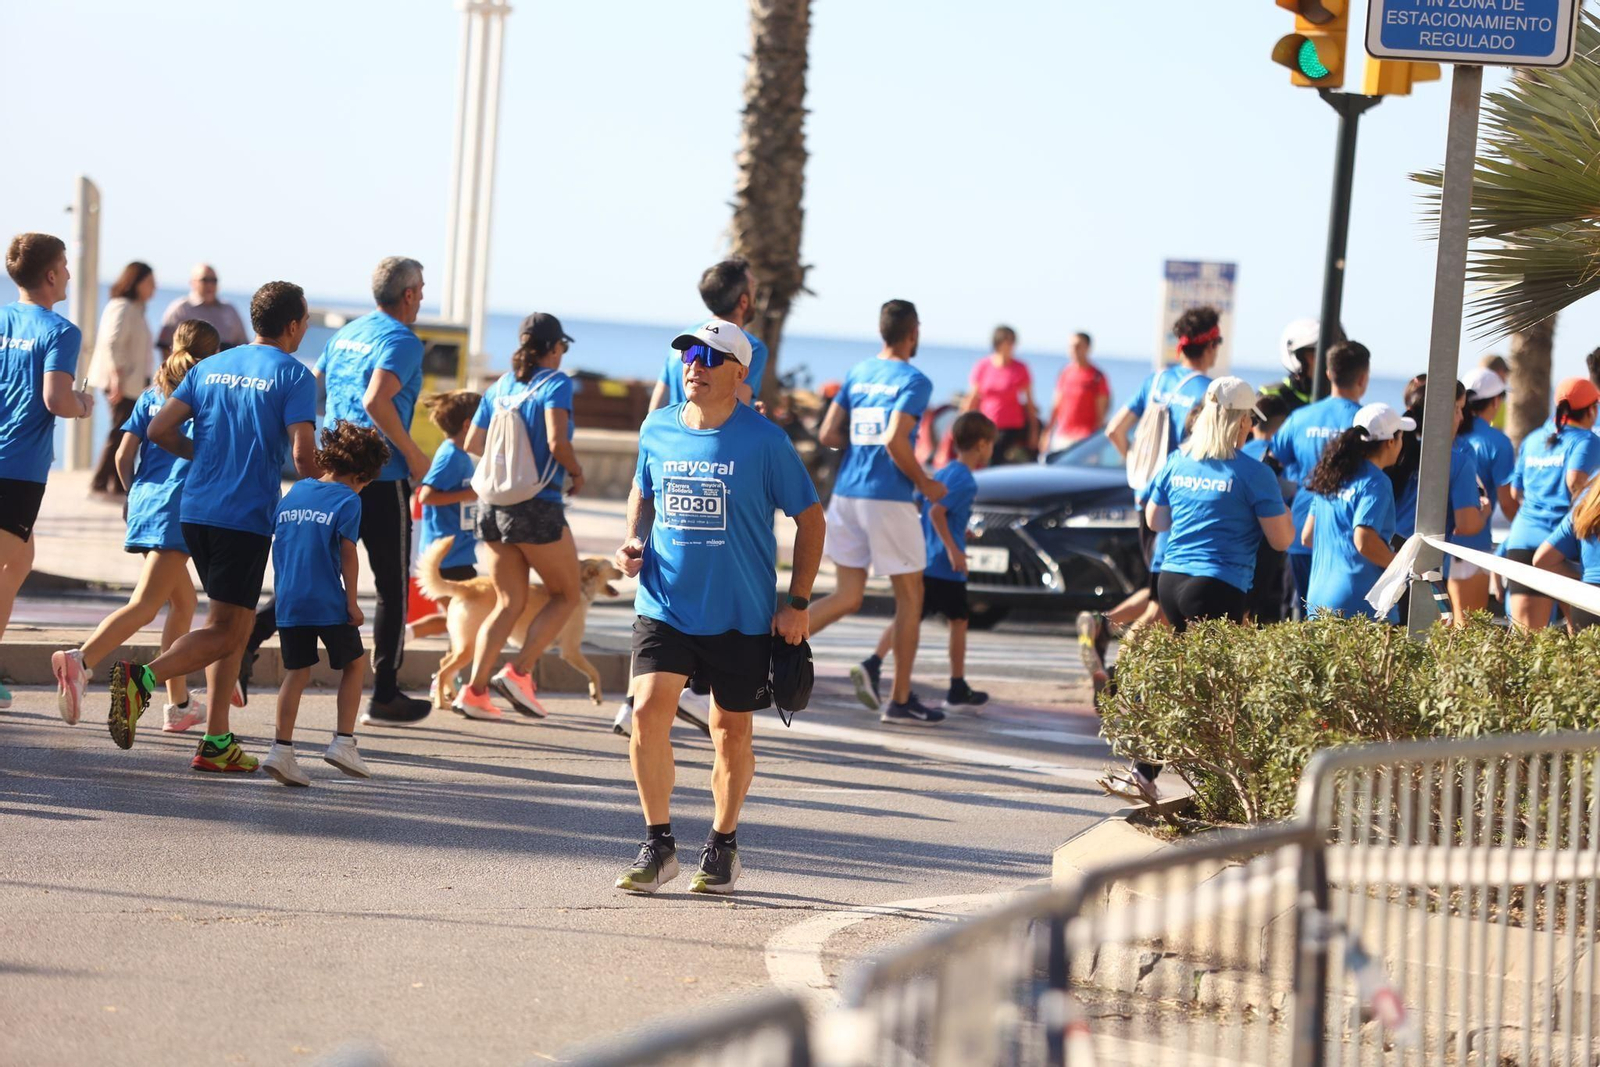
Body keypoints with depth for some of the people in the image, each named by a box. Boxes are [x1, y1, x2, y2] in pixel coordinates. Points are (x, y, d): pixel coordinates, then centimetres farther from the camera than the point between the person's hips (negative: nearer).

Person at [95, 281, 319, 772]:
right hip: (247, 519, -7)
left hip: (196, 510, 7)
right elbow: (302, 453, -15)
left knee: (233, 624, 15)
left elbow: (159, 429, 7)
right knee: (225, 632, -4)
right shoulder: (294, 376, -5)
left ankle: (218, 741, 10)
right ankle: (142, 678, -26)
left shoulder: (211, 367, 13)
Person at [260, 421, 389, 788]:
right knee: (354, 663, 14)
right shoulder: (347, 500, -6)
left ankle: (281, 749, -2)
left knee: (296, 672, 9)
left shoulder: (295, 492, 12)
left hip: (288, 602, 5)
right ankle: (343, 741, 8)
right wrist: (352, 602, -6)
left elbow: (277, 546, 14)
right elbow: (347, 554, -11)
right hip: (328, 603, -5)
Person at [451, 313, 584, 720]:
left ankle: (474, 689, 2)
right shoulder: (555, 383, -8)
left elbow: (473, 444, 13)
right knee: (566, 595, 11)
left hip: (494, 503, 6)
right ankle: (519, 672, -3)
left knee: (509, 602, 14)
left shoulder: (500, 387, 11)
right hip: (537, 505, -6)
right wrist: (576, 474, -1)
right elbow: (557, 443, -19)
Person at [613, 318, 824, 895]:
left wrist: (797, 603, -4)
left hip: (742, 615, -2)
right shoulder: (657, 430, 3)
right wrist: (634, 541, 3)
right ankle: (658, 846, 0)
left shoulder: (764, 440, -8)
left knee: (731, 730, 9)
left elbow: (809, 518, 0)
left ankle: (722, 847, 28)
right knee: (648, 712, -13)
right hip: (664, 604, 2)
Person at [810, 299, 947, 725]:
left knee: (847, 597, 11)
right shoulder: (913, 380, -9)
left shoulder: (858, 373, 10)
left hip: (846, 494, 6)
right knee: (910, 598, 8)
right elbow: (895, 441, -21)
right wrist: (926, 484, -8)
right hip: (888, 498, -6)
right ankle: (900, 699, 11)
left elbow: (828, 435, 8)